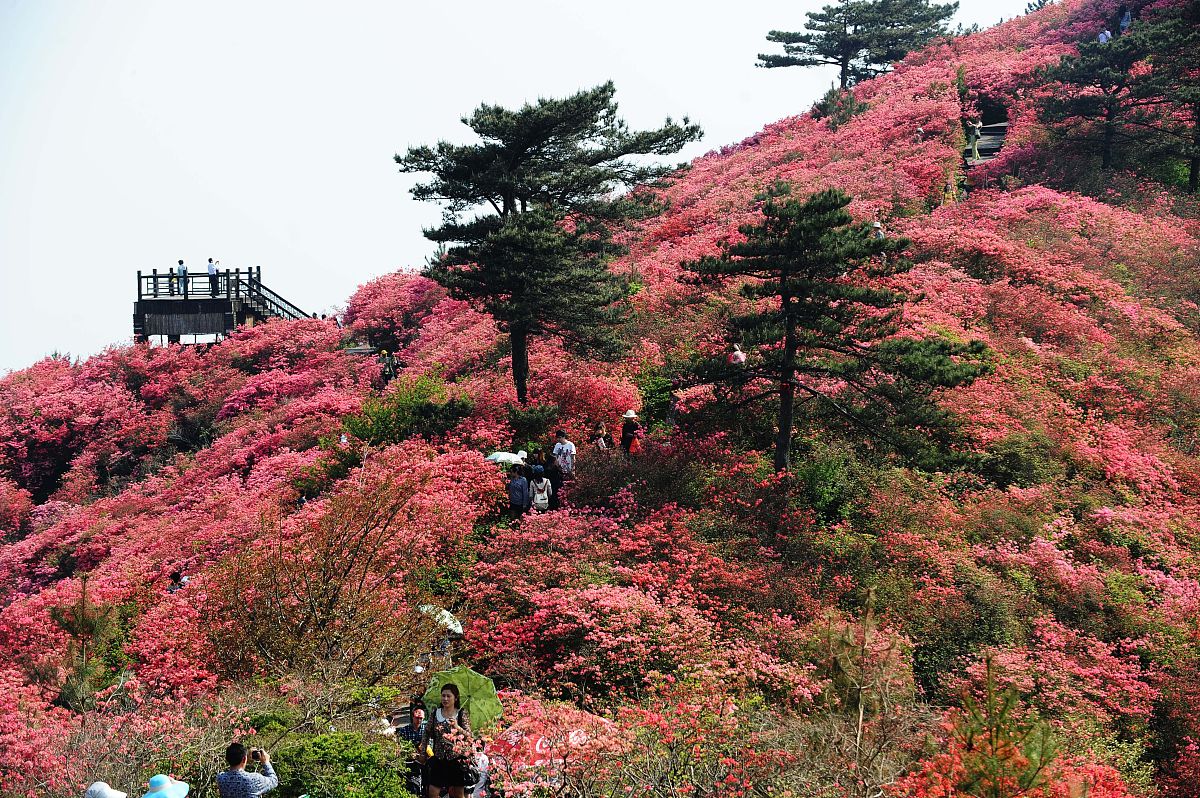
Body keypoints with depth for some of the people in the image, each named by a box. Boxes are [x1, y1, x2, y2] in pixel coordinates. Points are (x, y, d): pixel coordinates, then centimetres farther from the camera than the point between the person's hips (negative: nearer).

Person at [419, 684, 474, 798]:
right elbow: (426, 734, 12)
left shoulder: (462, 714, -2)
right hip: (438, 759, 2)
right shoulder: (435, 714, 6)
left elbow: (469, 737, -10)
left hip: (457, 760, -2)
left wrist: (457, 727, -25)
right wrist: (422, 753, 8)